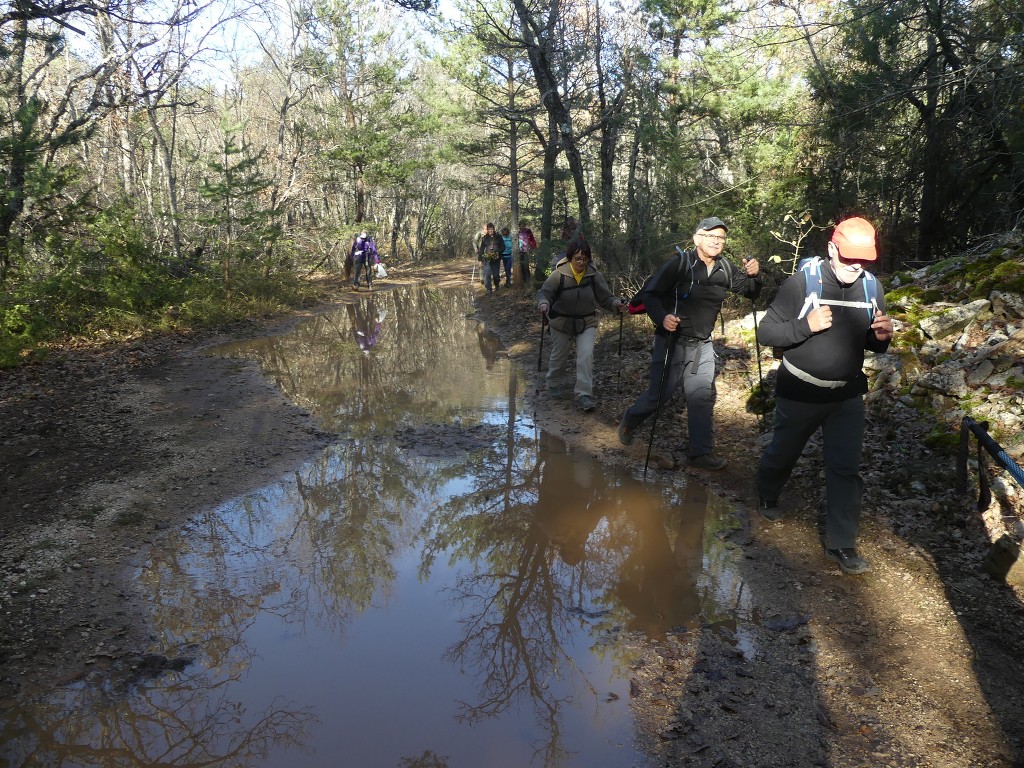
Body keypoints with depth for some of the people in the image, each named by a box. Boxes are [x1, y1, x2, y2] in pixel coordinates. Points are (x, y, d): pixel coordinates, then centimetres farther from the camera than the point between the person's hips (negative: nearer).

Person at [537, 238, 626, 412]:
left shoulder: (594, 275, -12)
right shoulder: (559, 275, -18)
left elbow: (605, 297, -7)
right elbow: (544, 292, -14)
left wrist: (617, 304, -27)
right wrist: (544, 303, -37)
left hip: (587, 323, 0)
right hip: (561, 322, 0)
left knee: (586, 357, -16)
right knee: (559, 357, 16)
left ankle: (584, 395, -11)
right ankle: (555, 385, 43)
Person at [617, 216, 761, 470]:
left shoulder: (724, 269, 1)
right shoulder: (680, 263, -16)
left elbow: (750, 292, 11)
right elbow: (650, 293, -16)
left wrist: (753, 275, -11)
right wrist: (661, 317, -33)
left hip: (702, 345, 5)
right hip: (672, 341, -5)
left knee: (703, 397, 4)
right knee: (659, 394, 5)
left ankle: (700, 452, 14)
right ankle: (630, 421, 34)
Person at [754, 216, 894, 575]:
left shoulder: (872, 289, -4)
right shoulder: (801, 283, -17)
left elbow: (870, 343, 9)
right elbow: (765, 332, -16)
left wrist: (881, 337, -15)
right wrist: (806, 325, -31)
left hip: (848, 396, 3)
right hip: (799, 394, -3)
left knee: (845, 469, 1)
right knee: (783, 454, 18)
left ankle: (841, 544, 12)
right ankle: (767, 495, 48)